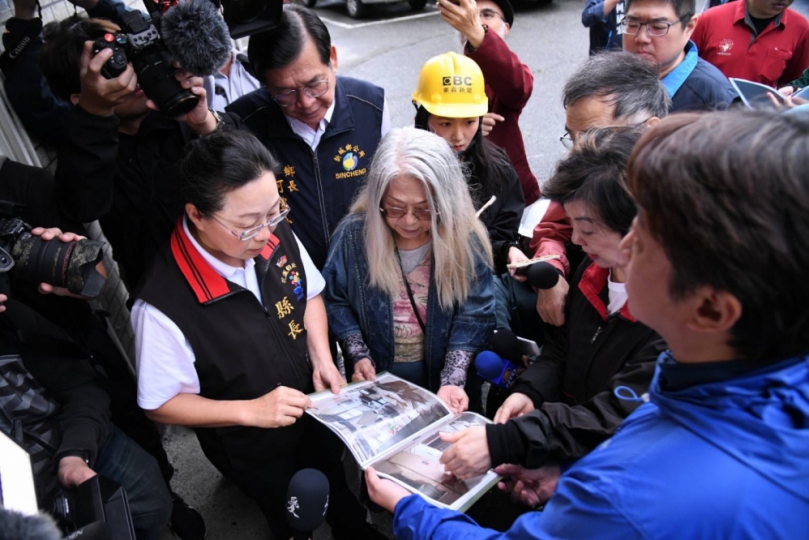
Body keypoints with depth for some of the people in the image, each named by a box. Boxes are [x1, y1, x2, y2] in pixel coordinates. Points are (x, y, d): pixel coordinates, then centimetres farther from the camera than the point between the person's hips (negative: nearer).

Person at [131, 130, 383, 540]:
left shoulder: (277, 237, -21)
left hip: (320, 411, 5)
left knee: (342, 497, 31)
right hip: (255, 453, -4)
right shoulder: (163, 305, -35)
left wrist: (322, 359, -14)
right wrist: (251, 410, -29)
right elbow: (161, 405, -20)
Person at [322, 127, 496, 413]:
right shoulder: (354, 233, -11)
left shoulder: (465, 239, -13)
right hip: (375, 381, -1)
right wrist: (359, 356, -12)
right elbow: (335, 301, 0)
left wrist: (453, 381, -20)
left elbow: (474, 316, -10)